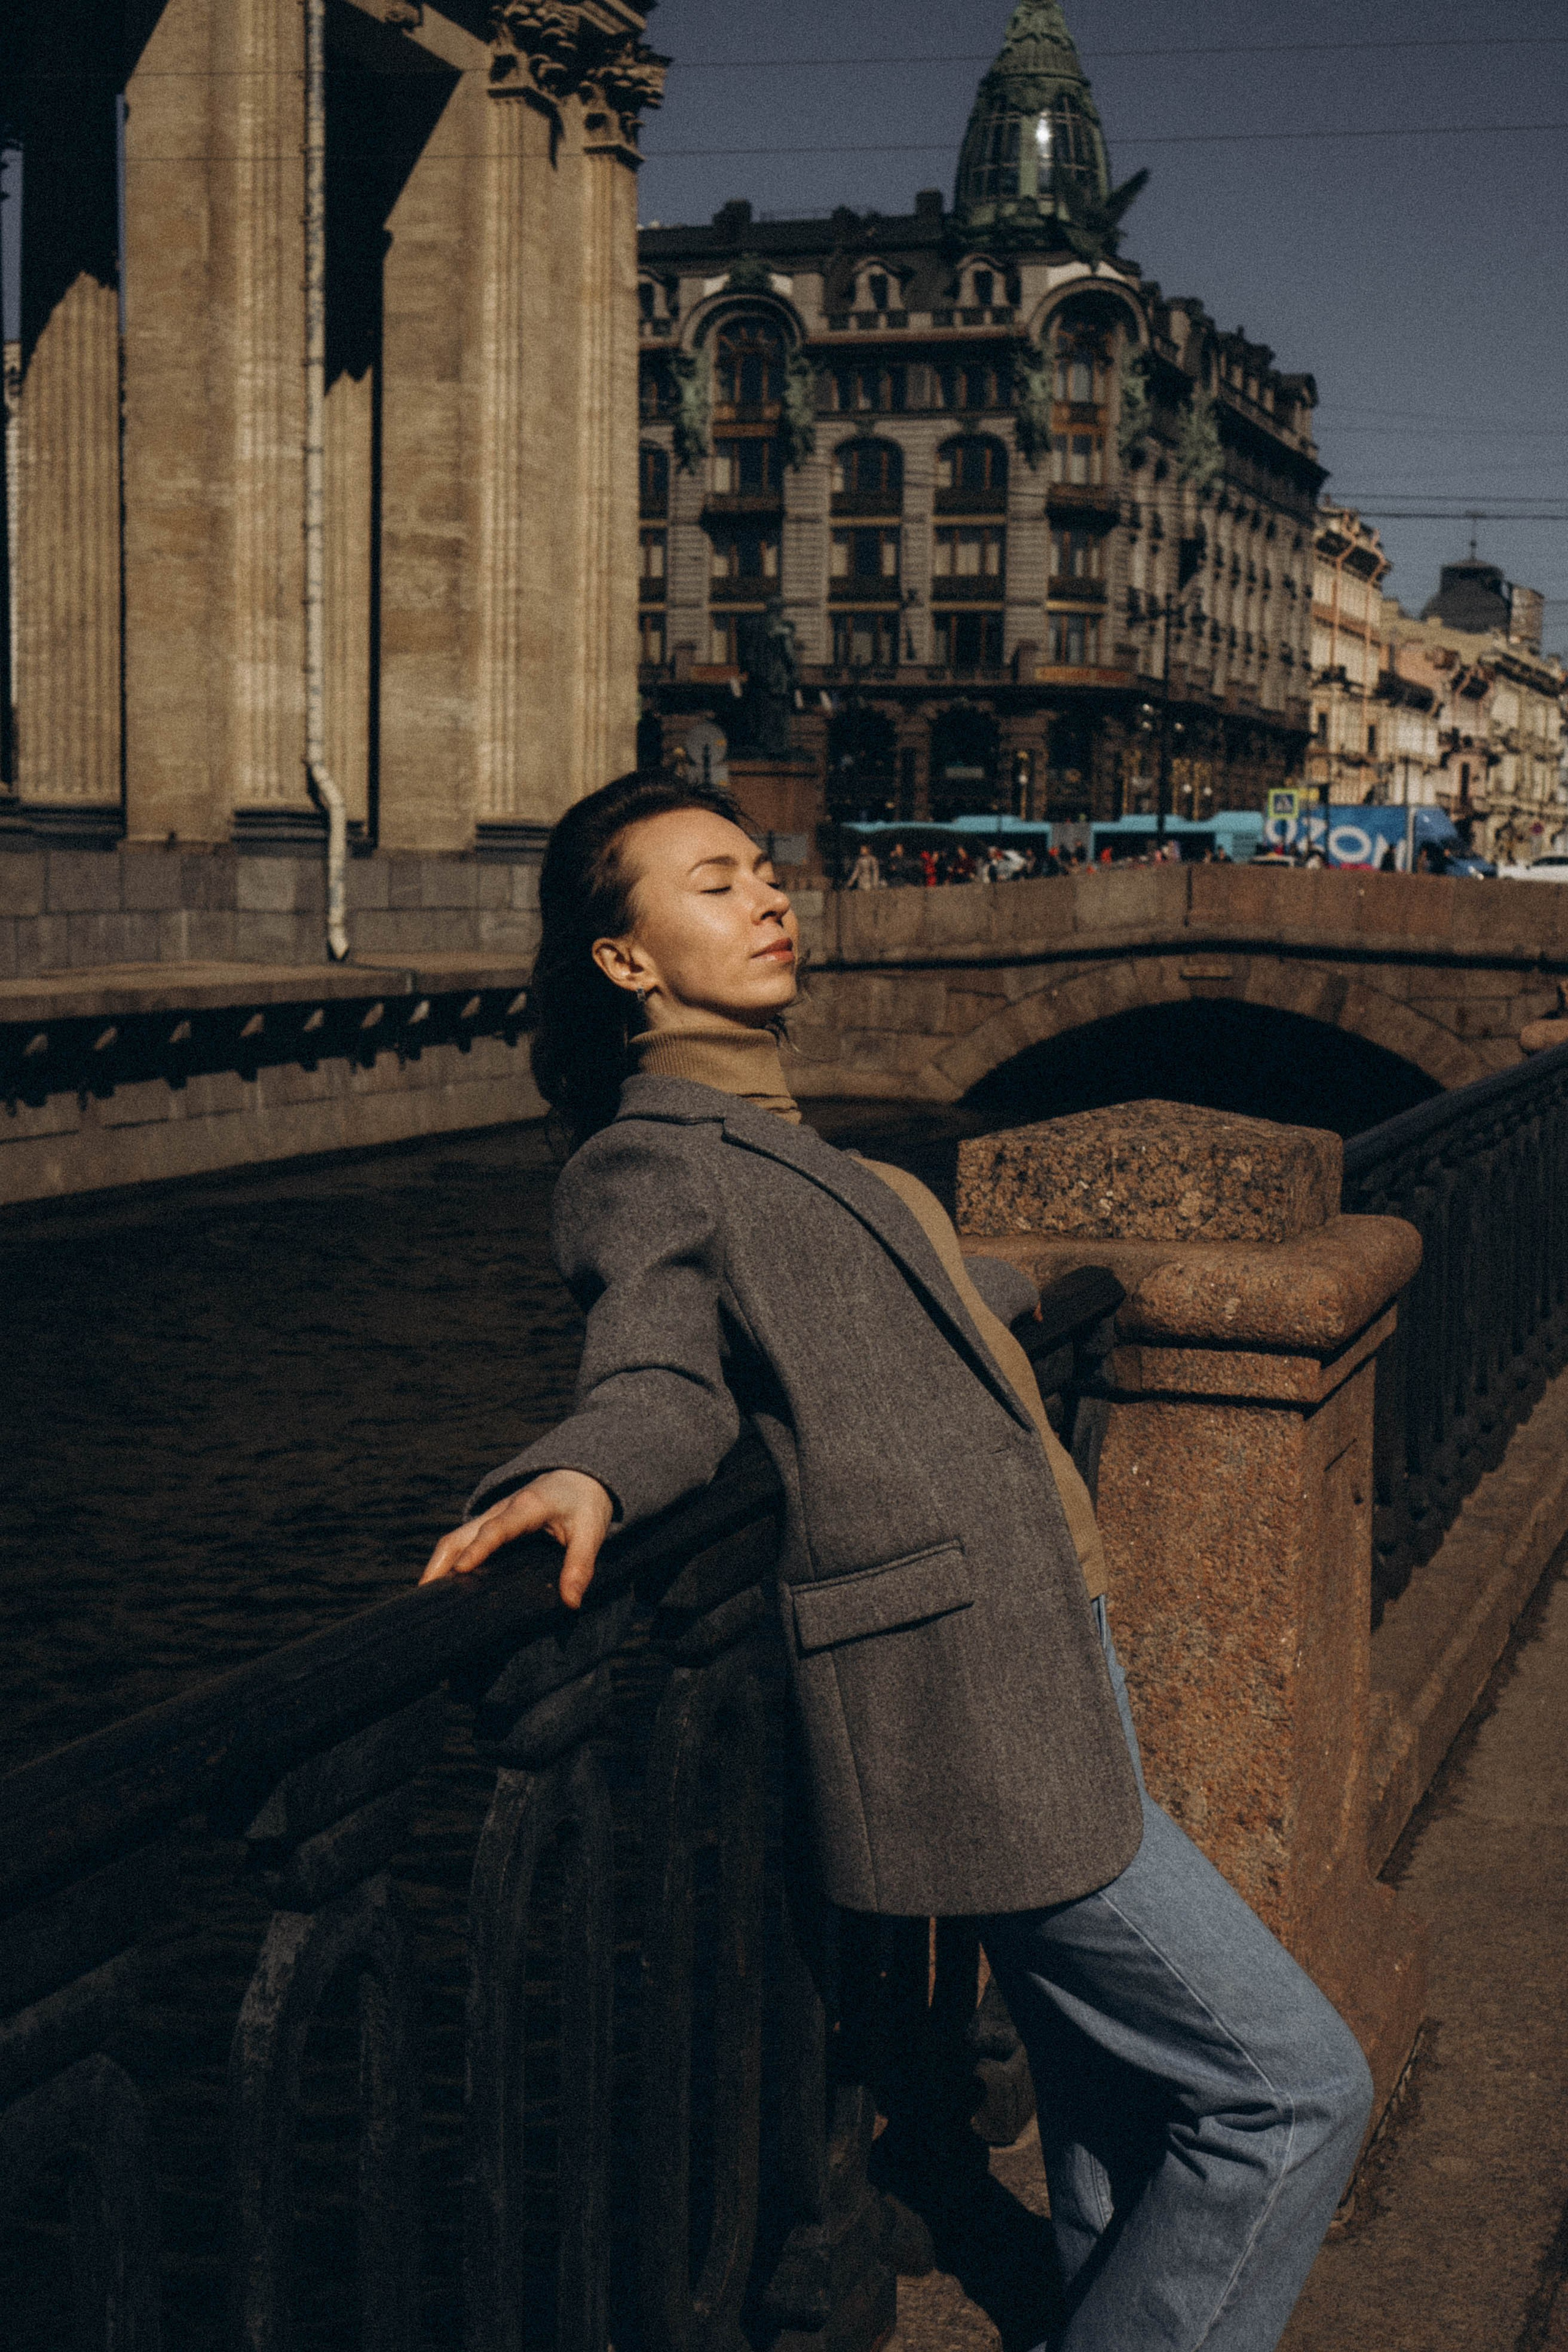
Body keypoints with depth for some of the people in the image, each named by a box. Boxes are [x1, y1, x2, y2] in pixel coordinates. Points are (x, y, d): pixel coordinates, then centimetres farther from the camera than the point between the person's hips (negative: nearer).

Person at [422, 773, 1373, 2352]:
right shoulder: (648, 1160, -6)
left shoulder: (780, 1148, 21)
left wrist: (1026, 1287, 55)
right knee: (1290, 2086, -8)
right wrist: (579, 1479, -42)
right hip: (965, 1705, -9)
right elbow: (663, 1375, -20)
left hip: (1044, 1672, 9)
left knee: (1124, 2129, 14)